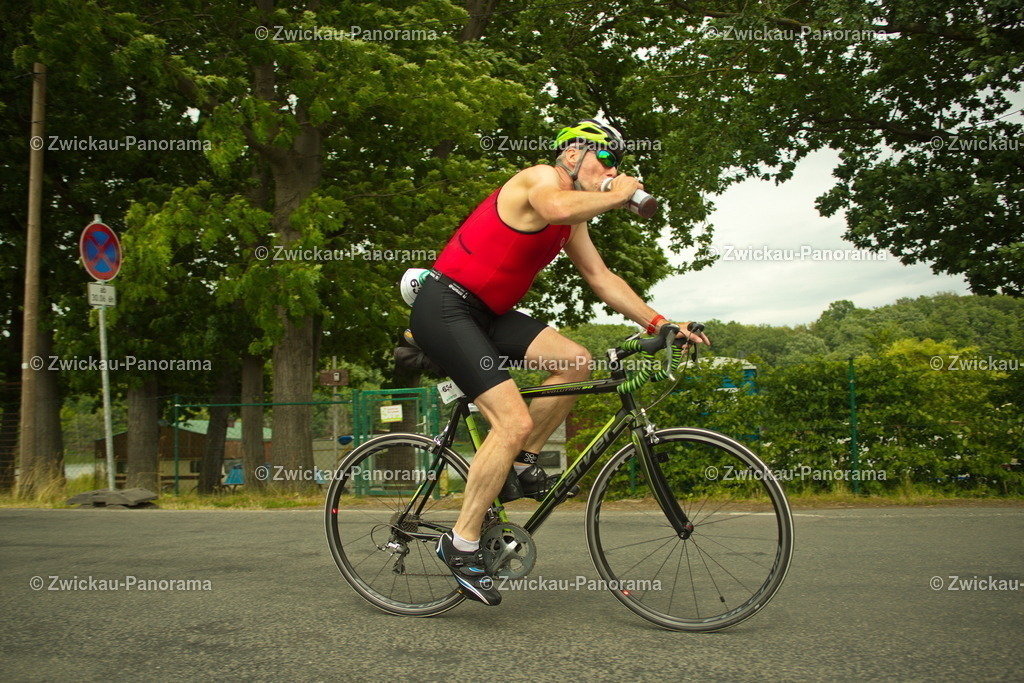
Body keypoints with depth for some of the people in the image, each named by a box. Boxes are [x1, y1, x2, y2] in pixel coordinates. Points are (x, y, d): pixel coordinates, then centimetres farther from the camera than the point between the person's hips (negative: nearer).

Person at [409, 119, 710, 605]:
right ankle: (461, 544, -7)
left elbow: (601, 278, 15)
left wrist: (658, 324, 7)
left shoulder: (574, 220, 17)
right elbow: (561, 208, -35)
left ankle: (520, 466, 11)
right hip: (443, 310, -9)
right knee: (515, 422, -18)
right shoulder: (540, 179, -11)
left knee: (575, 362, -3)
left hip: (484, 313, 9)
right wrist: (618, 195, -17)